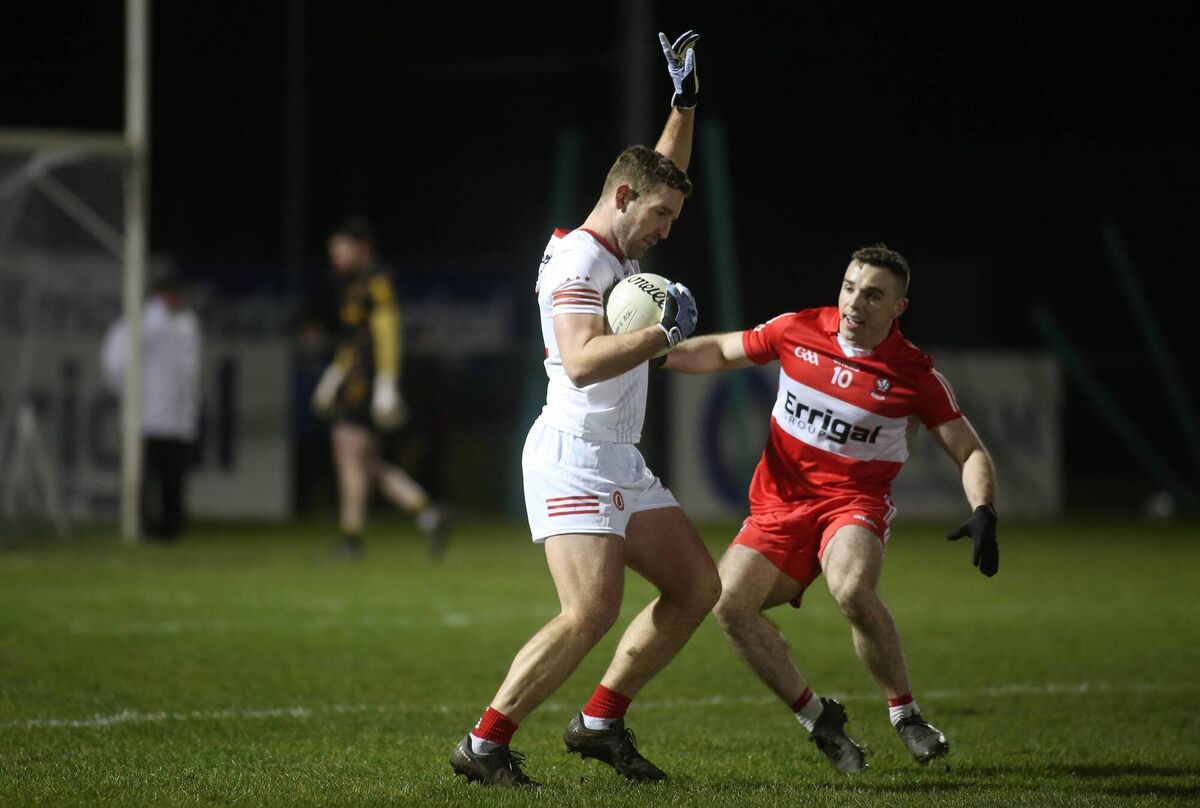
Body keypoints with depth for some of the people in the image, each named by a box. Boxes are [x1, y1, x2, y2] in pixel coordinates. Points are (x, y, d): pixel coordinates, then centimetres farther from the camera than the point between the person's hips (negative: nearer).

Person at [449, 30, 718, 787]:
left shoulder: (620, 251, 15)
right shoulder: (576, 260, -14)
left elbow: (668, 171, 33)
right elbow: (583, 362, -28)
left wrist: (684, 99, 27)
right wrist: (662, 332, -24)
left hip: (622, 464, 10)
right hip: (573, 458, -10)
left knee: (697, 587, 10)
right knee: (592, 612, -21)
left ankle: (601, 721, 13)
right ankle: (485, 744, -14)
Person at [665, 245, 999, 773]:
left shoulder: (914, 375, -8)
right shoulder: (798, 331, -2)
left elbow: (970, 452, -3)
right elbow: (722, 352, 14)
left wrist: (983, 513, -20)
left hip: (854, 501, -4)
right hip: (780, 504, 4)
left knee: (853, 590, -35)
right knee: (728, 603, -17)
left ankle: (904, 714, -13)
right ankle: (816, 718, 0)